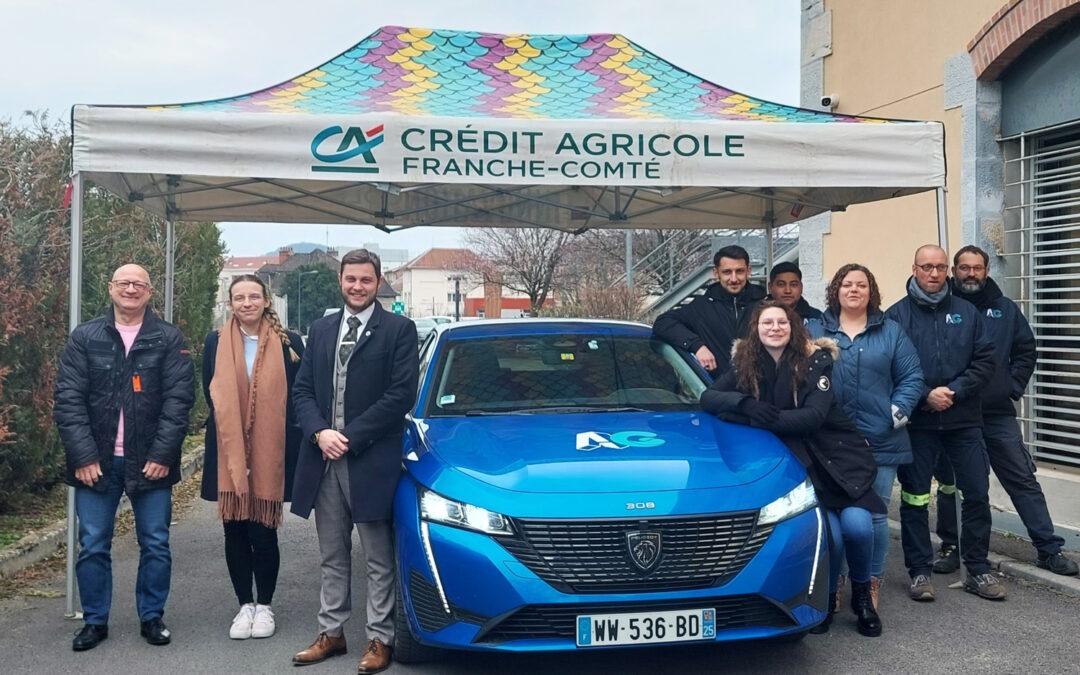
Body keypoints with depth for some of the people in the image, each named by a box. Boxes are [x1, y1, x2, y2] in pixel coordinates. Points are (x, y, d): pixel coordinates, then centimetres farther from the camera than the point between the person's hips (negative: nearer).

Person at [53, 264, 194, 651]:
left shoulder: (169, 340, 2)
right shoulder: (84, 338, 4)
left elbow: (179, 399, -4)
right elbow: (68, 399, -1)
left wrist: (162, 454, -12)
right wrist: (83, 456, -10)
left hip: (150, 461, -1)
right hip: (96, 462, 1)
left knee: (155, 545, 6)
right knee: (93, 546, 7)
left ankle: (152, 618, 20)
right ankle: (94, 621, 21)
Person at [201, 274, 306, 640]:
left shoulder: (289, 344, 1)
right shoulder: (215, 343, 6)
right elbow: (211, 397, 11)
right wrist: (232, 426, 3)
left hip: (270, 454, -2)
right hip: (228, 453, 2)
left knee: (263, 532, 0)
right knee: (235, 532, 7)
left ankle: (265, 605, 18)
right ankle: (245, 605, 21)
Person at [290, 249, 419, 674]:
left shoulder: (398, 330, -3)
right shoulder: (320, 330, 13)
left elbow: (402, 395, -11)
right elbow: (301, 389, 11)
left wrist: (351, 437, -13)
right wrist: (319, 432, -8)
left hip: (371, 460, -5)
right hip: (323, 458, 5)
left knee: (378, 559, 4)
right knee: (332, 557, 15)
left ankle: (380, 639, 13)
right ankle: (331, 633, 26)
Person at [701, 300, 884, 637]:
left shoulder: (815, 360, -8)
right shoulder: (745, 364, 1)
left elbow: (813, 416, -19)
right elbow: (707, 398, -7)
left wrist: (761, 418, -26)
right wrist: (744, 403, -25)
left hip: (839, 457, -1)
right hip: (798, 464, 1)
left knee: (856, 524, -22)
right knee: (829, 535, -19)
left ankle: (861, 593, 9)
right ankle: (828, 596, 12)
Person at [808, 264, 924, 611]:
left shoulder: (891, 332, 11)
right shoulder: (813, 331, 9)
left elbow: (912, 377, 6)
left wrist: (894, 415, -5)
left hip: (880, 442, 0)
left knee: (875, 515, 1)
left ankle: (871, 584, 14)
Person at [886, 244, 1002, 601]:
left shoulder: (966, 311, 7)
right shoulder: (897, 315, -1)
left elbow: (985, 360, 2)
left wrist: (956, 391, -11)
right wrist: (925, 395, -16)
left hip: (964, 419, 3)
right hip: (917, 422, -2)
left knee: (977, 494, 5)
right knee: (915, 498, 4)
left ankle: (978, 570, 19)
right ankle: (919, 572, 15)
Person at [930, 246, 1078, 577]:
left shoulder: (1005, 309, 7)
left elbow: (1026, 350, 11)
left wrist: (1013, 387, 2)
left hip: (998, 414, 2)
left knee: (1024, 481, 5)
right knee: (949, 484, 9)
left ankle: (1049, 548, 14)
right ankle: (950, 546, 22)